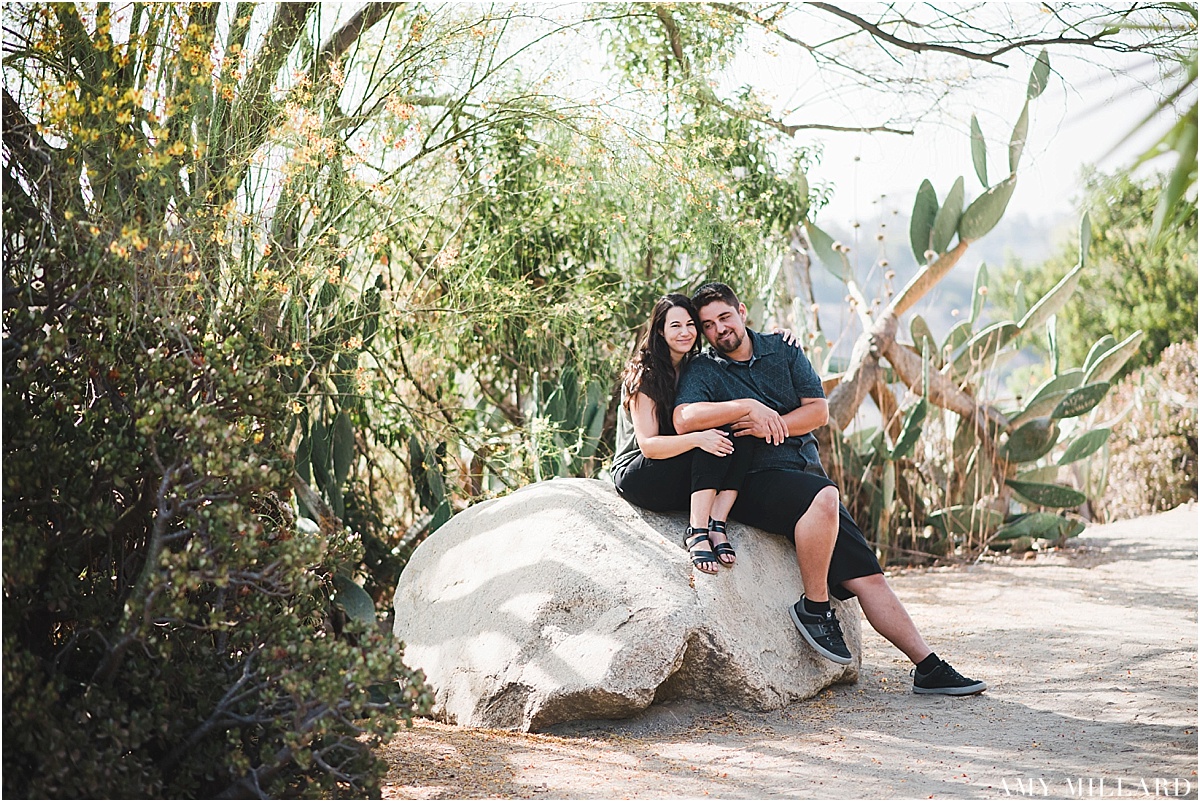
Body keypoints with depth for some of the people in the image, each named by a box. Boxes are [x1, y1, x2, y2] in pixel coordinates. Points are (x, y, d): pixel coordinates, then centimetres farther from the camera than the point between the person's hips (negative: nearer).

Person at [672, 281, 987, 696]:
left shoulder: (782, 351, 15)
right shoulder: (701, 372, 3)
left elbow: (819, 411, 6)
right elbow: (684, 420, -18)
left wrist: (770, 425, -9)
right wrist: (748, 406, -20)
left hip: (808, 471, 5)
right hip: (755, 482, -5)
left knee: (867, 575, -3)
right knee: (823, 496, -37)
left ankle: (930, 668, -1)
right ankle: (813, 607, -21)